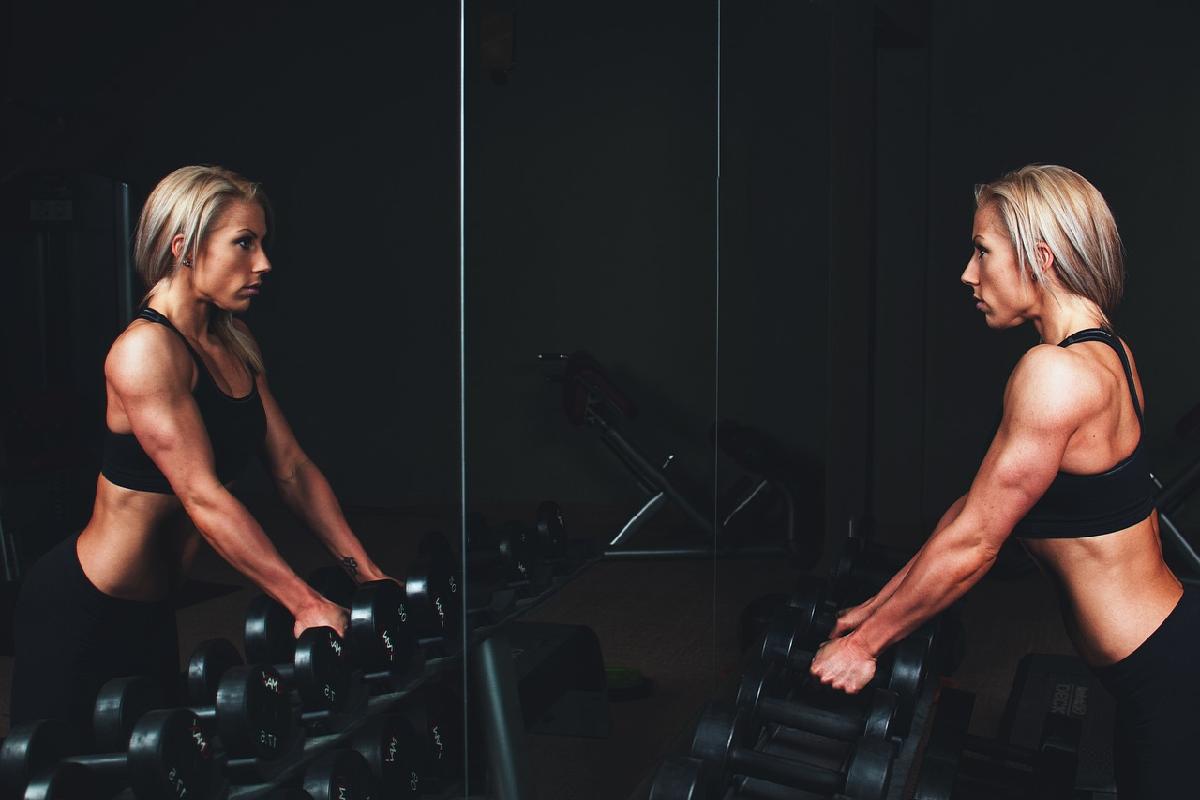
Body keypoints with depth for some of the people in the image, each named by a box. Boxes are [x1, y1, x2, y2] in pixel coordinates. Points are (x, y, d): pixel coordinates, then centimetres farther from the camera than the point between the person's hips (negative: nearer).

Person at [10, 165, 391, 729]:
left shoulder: (235, 349, 5)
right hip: (80, 613, -9)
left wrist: (364, 572, -2)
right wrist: (306, 604, -29)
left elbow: (292, 469, 4)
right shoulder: (146, 350, -22)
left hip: (149, 611, 9)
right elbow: (203, 497, -28)